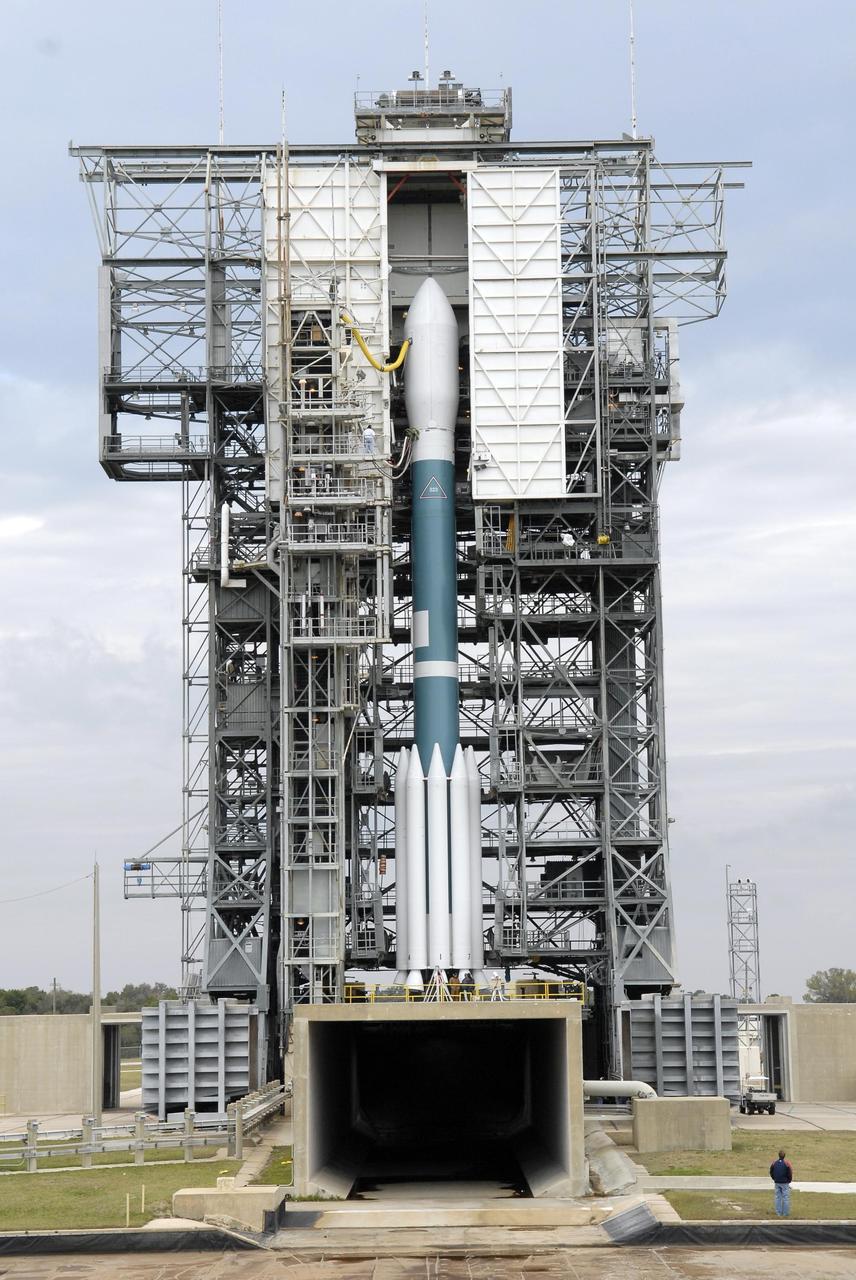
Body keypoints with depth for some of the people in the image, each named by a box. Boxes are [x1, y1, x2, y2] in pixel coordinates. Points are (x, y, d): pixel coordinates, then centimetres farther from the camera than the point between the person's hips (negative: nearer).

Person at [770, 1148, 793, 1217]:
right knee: (786, 1198, 3)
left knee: (778, 1198, 10)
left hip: (777, 1183, 3)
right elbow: (790, 1173, -9)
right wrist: (789, 1180, 7)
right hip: (785, 1183, -3)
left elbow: (771, 1173, 6)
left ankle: (779, 1213, 12)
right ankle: (785, 1213, 3)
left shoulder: (774, 1163, 0)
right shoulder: (787, 1163, -11)